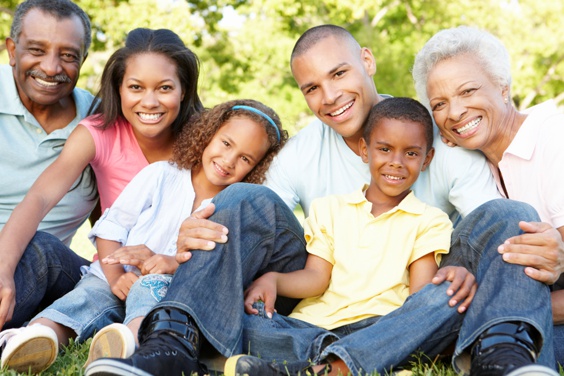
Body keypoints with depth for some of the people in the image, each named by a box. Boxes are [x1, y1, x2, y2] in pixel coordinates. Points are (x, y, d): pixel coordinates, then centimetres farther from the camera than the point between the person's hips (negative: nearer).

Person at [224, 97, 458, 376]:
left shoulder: (430, 222, 14)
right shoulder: (329, 209, 19)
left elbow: (420, 291, 1)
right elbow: (316, 277, 8)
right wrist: (271, 280, -12)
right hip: (312, 324, 2)